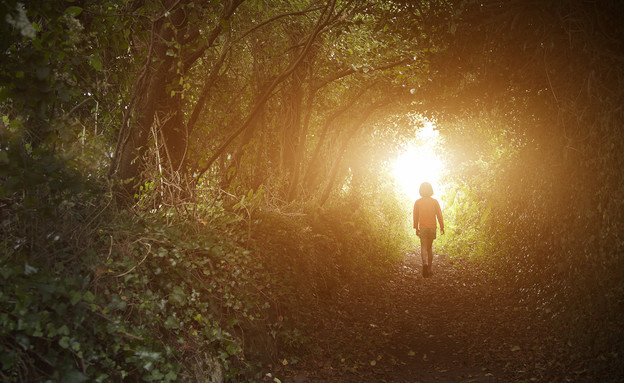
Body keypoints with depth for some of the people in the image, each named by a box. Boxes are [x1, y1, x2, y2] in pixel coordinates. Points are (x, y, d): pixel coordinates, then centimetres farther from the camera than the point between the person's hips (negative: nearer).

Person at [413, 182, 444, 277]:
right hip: (432, 227, 1)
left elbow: (416, 216, 0)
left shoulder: (417, 202, -2)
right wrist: (442, 227, 5)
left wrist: (416, 228, 7)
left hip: (422, 228, -1)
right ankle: (429, 269, 17)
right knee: (430, 247, 13)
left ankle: (425, 263, -31)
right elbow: (439, 215, -1)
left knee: (423, 247, -3)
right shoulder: (435, 201, -1)